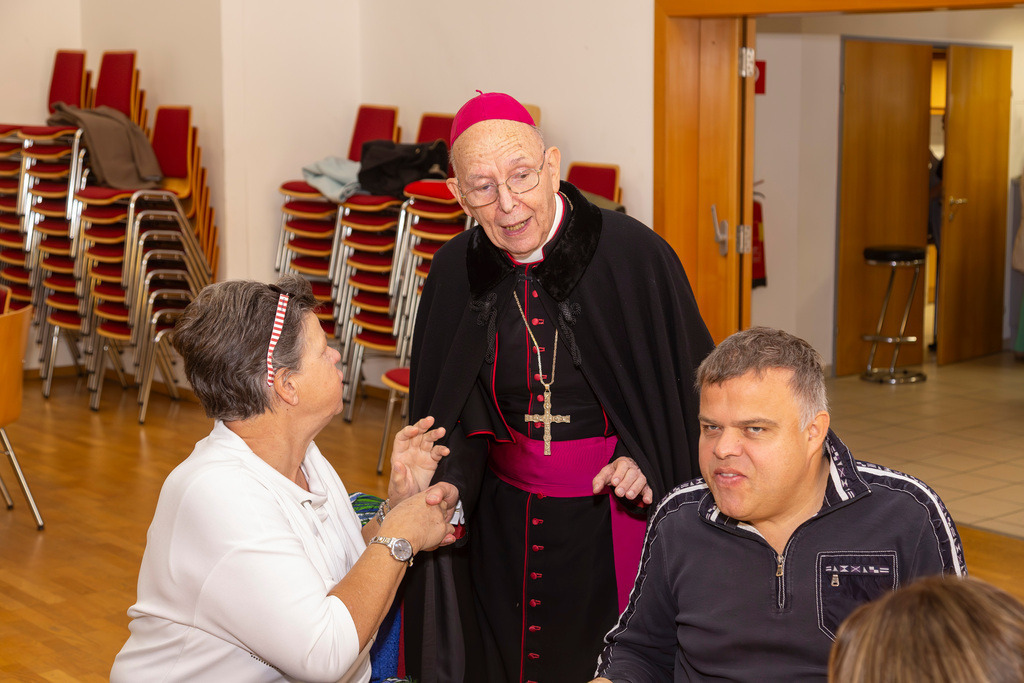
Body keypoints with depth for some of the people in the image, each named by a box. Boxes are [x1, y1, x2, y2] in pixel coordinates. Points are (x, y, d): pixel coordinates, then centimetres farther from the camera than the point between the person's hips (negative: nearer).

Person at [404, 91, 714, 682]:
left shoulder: (635, 256, -15)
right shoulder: (454, 273, -4)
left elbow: (691, 380, -5)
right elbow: (454, 411, 5)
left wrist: (647, 460, -17)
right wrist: (450, 483, -11)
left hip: (613, 515, -3)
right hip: (505, 520, 3)